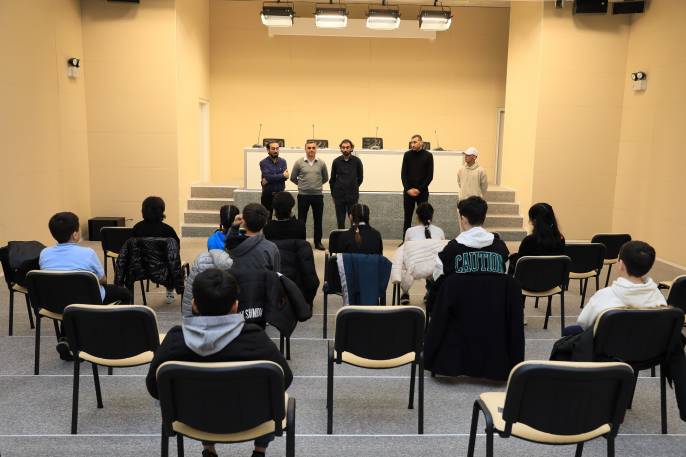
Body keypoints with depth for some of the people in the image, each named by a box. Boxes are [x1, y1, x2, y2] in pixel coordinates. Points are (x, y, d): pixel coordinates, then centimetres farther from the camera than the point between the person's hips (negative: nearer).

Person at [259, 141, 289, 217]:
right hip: (267, 194, -2)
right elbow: (268, 176, -17)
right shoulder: (263, 162, -2)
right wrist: (282, 175, -11)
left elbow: (285, 177, -9)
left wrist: (269, 180, -14)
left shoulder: (283, 161, 6)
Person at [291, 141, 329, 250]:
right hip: (303, 195, -1)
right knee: (302, 220, 4)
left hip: (318, 195, 1)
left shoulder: (321, 163, 3)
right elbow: (293, 178, 8)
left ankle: (318, 242, 18)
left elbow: (325, 178, 16)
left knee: (318, 220, 7)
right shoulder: (299, 163, -2)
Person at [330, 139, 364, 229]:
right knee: (340, 221, 6)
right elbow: (332, 179, 10)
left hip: (353, 196, -1)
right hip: (339, 196, 1)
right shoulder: (336, 161, 1)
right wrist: (333, 194, 13)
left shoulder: (357, 161, -2)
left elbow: (360, 178, 10)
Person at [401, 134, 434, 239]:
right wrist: (408, 189, -8)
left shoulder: (428, 156, 0)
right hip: (408, 191, 2)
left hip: (422, 192, -1)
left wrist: (419, 189, -9)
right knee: (407, 218, 5)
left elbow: (430, 176, -3)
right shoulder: (407, 155, 4)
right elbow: (403, 174, 3)